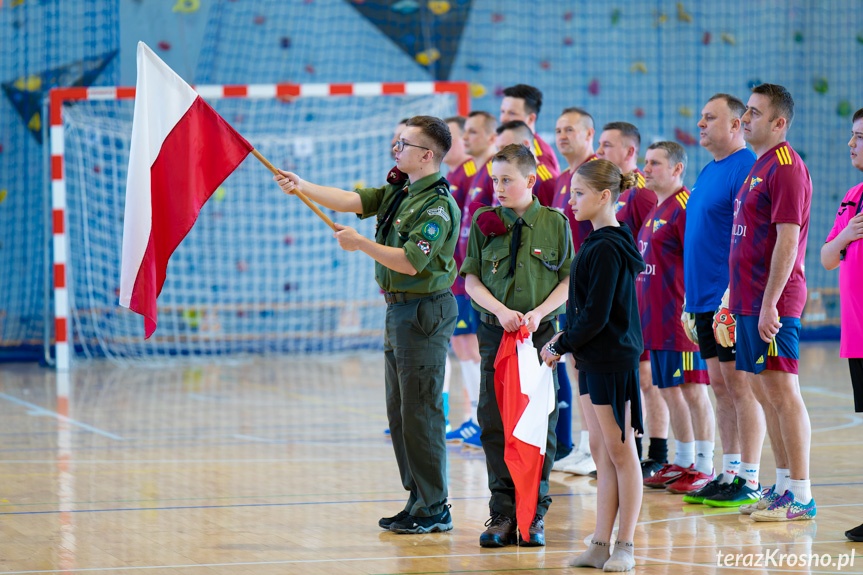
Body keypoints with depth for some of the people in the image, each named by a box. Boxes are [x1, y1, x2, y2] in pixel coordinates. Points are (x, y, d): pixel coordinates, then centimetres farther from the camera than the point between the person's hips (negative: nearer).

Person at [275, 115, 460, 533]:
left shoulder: (438, 205, -17)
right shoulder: (397, 191, 12)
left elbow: (410, 262, -23)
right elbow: (351, 201, 5)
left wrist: (360, 244, -18)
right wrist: (302, 187, -5)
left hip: (424, 313, -10)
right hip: (398, 310, 10)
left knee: (420, 411, -7)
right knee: (400, 411, 12)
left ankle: (433, 509, -3)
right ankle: (418, 499, 19)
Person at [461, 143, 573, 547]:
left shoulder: (554, 223, 0)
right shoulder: (485, 222, 4)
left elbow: (569, 281, 1)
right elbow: (471, 279, 4)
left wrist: (538, 313, -13)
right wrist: (500, 311, -11)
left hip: (541, 333, -1)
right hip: (495, 332, 2)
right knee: (494, 423, 1)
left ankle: (534, 514, 9)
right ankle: (502, 513, 8)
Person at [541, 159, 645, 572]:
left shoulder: (607, 250, -17)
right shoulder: (599, 244, 12)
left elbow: (596, 317, -19)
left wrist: (561, 347, -9)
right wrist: (566, 337, 9)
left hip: (612, 360, -10)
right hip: (594, 360, 10)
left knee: (620, 452, -2)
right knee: (601, 451, 10)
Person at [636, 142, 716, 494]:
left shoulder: (685, 207, -12)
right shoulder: (656, 211, 17)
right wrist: (644, 312, 22)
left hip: (681, 319, -10)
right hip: (656, 319, 10)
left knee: (693, 391, -4)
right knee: (669, 391, 14)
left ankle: (704, 467, 1)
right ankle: (682, 462, 22)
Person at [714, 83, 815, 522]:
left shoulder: (786, 168, -13)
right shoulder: (759, 167, 18)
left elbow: (787, 241, -19)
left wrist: (769, 303, -23)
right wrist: (735, 298, 21)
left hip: (772, 303, -10)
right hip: (748, 301, 10)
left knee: (782, 392, -8)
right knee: (766, 394, 12)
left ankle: (800, 497, -6)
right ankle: (784, 487, 18)